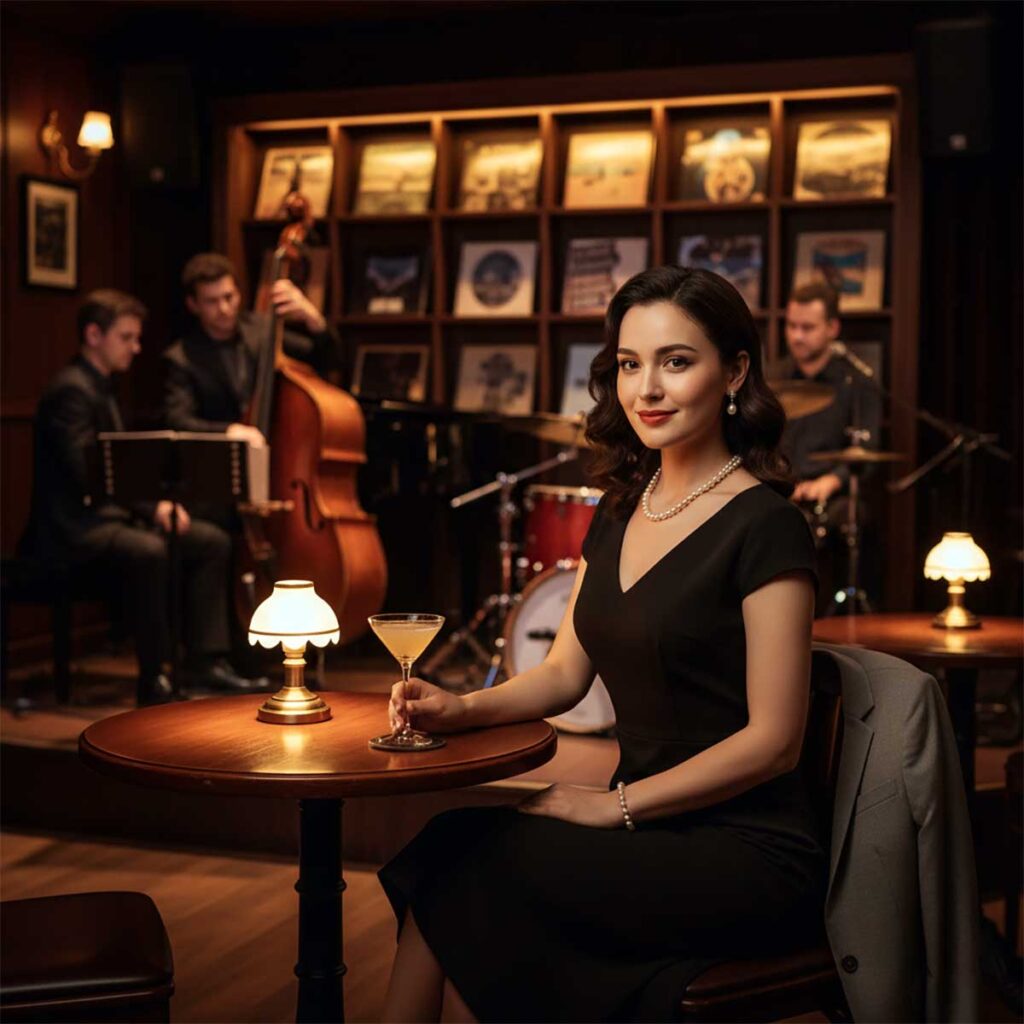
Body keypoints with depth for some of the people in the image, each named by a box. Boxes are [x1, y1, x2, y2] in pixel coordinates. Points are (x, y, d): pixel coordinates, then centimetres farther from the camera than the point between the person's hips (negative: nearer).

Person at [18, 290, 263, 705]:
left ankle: (204, 660, -1)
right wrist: (152, 508, -23)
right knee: (148, 552, -38)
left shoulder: (102, 387, 18)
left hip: (110, 512, 10)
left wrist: (157, 505, 0)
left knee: (212, 541, -1)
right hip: (72, 527, -10)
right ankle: (153, 679, -27)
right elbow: (86, 476, -23)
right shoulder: (71, 390, -14)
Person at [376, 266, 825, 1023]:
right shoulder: (623, 508, 10)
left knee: (470, 868, -21)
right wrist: (462, 709, -3)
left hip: (747, 856, -6)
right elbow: (565, 673, 15)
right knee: (455, 845, -18)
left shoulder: (765, 527, -13)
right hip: (651, 835, 6)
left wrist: (615, 805, -14)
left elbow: (773, 740, -15)